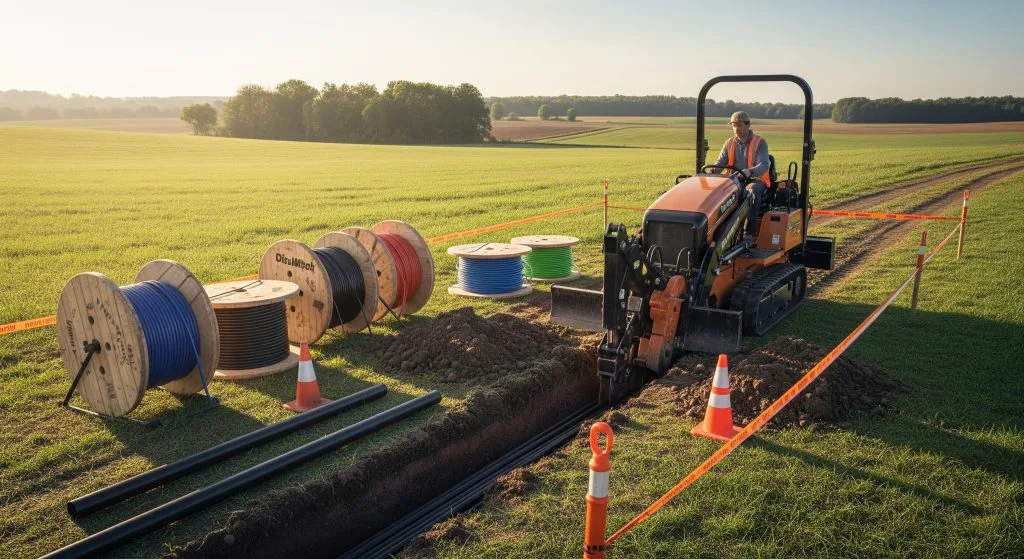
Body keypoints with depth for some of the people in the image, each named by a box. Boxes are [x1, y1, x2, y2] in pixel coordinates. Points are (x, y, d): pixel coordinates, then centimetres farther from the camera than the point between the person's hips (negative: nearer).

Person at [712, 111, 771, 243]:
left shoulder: (759, 142, -3)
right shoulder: (729, 143, 12)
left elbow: (764, 165, -17)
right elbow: (720, 162, 3)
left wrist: (749, 172, -39)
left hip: (755, 179, -4)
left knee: (753, 191, -39)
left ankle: (750, 234, -40)